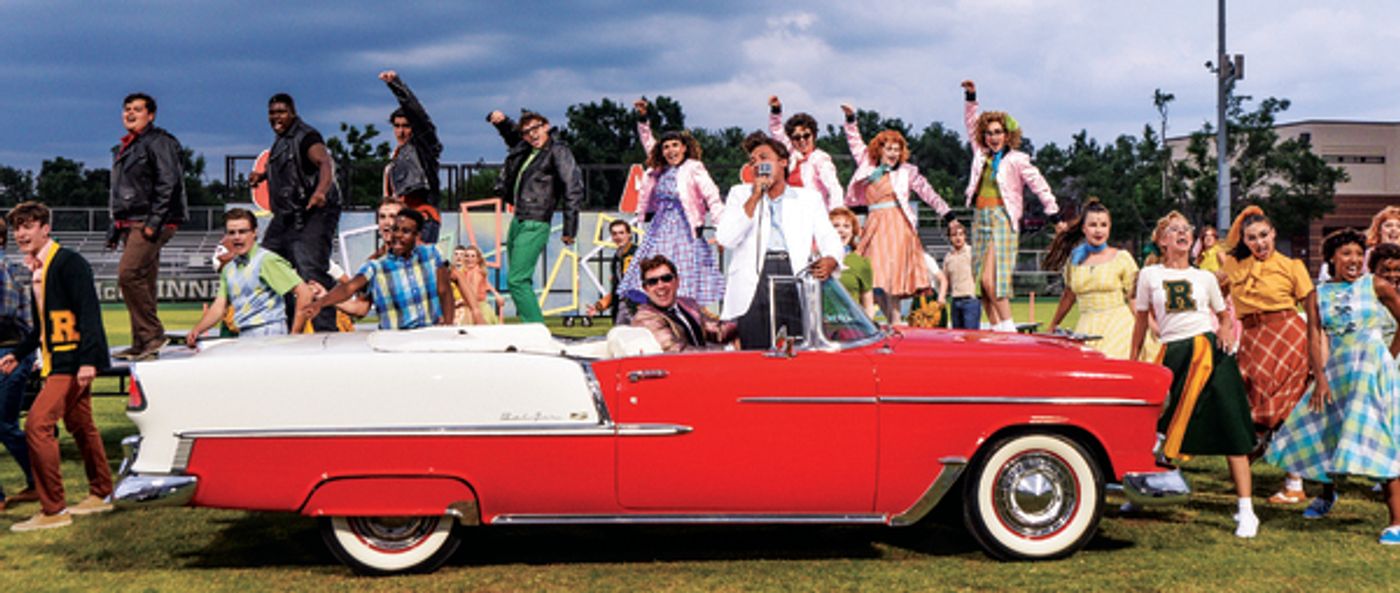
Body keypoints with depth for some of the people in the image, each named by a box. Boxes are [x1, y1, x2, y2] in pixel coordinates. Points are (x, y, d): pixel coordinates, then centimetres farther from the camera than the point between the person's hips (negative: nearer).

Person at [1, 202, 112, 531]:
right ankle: (100, 495, 29)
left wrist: (88, 359, -28)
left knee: (38, 425, -15)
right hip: (57, 361, 10)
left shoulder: (68, 263, -13)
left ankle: (53, 510, -9)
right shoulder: (38, 269, 14)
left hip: (73, 362, -10)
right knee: (80, 427, 17)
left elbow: (89, 311, -21)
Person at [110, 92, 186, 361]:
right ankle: (143, 344, 10)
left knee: (128, 274, -19)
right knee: (142, 282, 8)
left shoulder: (159, 142, -5)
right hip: (130, 224, 9)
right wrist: (116, 229, 22)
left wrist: (153, 222, -22)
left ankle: (152, 333, -13)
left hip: (154, 224, -9)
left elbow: (168, 184, -15)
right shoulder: (126, 147, 24)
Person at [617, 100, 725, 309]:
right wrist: (642, 118, 23)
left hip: (684, 231, -6)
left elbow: (712, 197, -12)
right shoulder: (659, 169, 12)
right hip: (660, 228, 6)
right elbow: (647, 142, 27)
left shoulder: (693, 168, -5)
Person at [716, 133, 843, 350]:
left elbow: (829, 238, 8)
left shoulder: (809, 198, 19)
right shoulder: (740, 194, 18)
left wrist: (830, 260, -15)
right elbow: (726, 240, 2)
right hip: (755, 281, 0)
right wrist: (755, 197, -1)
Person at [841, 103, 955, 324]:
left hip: (897, 225, -4)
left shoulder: (907, 172, 5)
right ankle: (891, 322, 5)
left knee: (891, 274, -11)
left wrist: (948, 215, 4)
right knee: (874, 276, -1)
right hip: (874, 226, 4)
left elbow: (928, 193, 7)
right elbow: (855, 144, 25)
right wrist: (851, 119, 22)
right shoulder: (868, 167, 14)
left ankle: (895, 323, -8)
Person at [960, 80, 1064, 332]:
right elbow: (971, 123, 21)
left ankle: (1008, 329, -11)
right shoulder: (981, 154, 12)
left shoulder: (1017, 160, -2)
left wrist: (1055, 217, 3)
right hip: (980, 219, 6)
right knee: (983, 283, 2)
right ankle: (996, 329, 6)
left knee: (990, 280, -17)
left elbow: (1040, 186, 2)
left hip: (1003, 220, -6)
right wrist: (971, 97, 12)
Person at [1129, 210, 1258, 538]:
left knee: (1231, 431, -5)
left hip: (1209, 350, 1)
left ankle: (1246, 512, -3)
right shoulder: (1150, 275, 8)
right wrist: (1132, 361, 13)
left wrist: (1225, 332, -1)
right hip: (1173, 353, 0)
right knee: (1161, 427, -2)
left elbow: (1224, 315, 21)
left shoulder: (1205, 277, 12)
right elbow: (1141, 320, 14)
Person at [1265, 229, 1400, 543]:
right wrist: (1321, 380, -12)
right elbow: (1316, 341, -2)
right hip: (1335, 372, 4)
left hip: (1372, 369, -4)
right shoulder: (1318, 295, 6)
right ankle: (1327, 493, 40)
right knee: (1323, 431, 13)